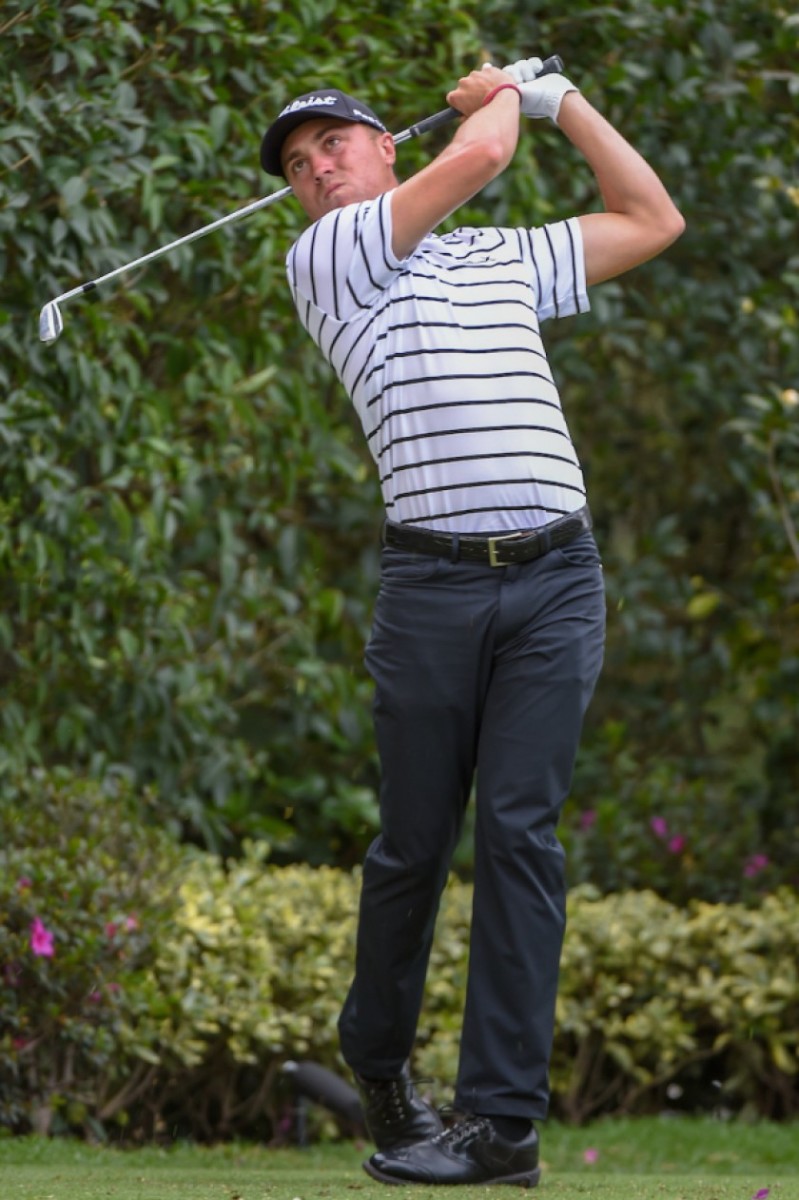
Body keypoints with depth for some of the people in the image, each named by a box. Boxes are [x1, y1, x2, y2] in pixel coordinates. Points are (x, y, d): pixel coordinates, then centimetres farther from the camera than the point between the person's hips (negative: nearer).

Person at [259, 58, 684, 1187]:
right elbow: (480, 153, -1)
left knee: (519, 830, -7)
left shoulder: (509, 257, 23)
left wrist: (560, 98, 27)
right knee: (414, 840, 2)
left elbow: (653, 220, 29)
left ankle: (505, 1117, -9)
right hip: (433, 579, -2)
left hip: (554, 579, 2)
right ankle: (378, 1052, 26)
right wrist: (504, 93, 20)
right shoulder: (325, 258, 6)